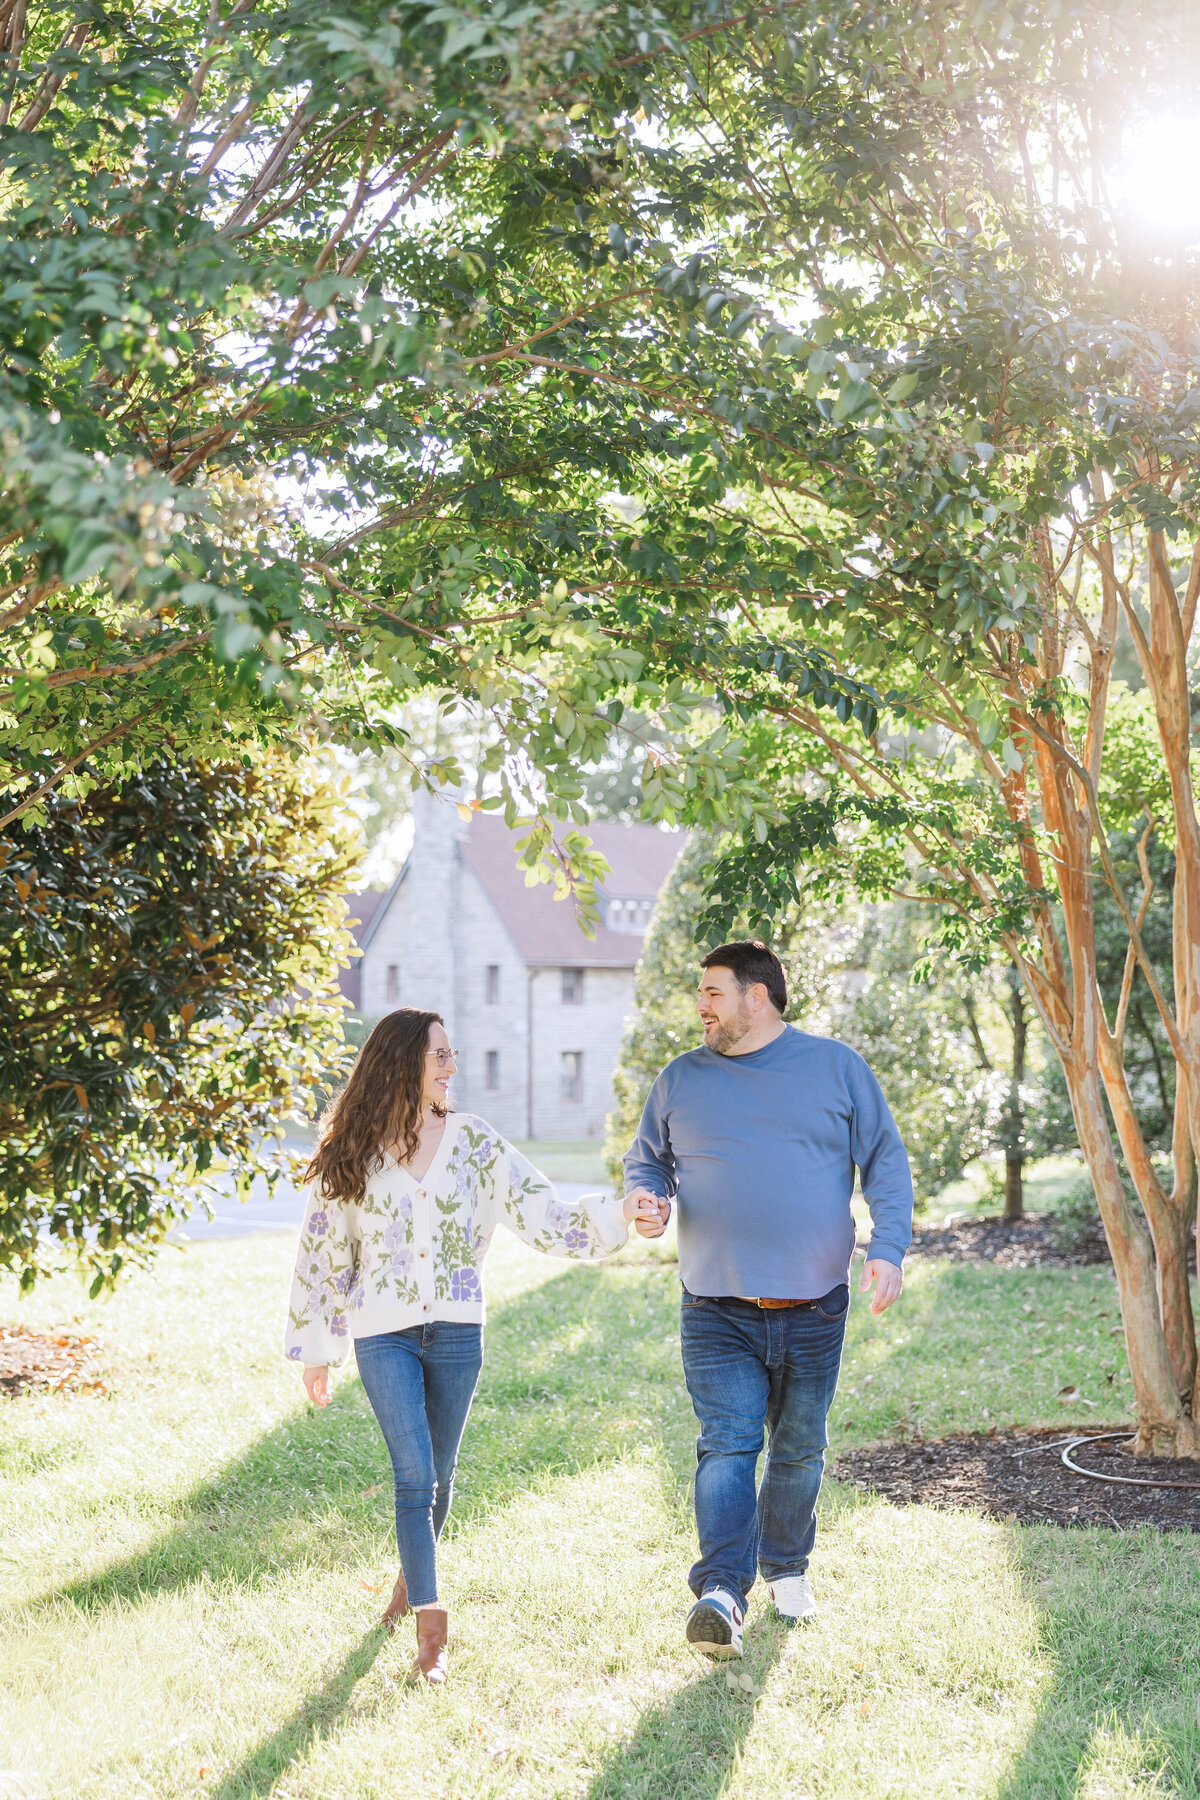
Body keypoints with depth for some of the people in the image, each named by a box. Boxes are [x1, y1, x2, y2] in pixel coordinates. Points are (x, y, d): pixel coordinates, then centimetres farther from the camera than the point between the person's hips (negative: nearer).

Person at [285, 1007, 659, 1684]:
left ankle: (411, 1576, 38)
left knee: (437, 1475, 13)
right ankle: (432, 1623, -5)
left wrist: (617, 1213, -20)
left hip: (456, 1331, 2)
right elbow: (322, 1253, 6)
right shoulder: (350, 1156, -2)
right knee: (415, 1476, -11)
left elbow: (544, 1214, -4)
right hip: (384, 1334, -2)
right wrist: (316, 1351, 8)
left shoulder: (474, 1143, 1)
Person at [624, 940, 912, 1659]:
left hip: (814, 1307, 0)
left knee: (800, 1449, 12)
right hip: (718, 1310, 0)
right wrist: (651, 1199, -7)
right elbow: (648, 1160, 17)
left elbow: (886, 1161, 5)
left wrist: (888, 1248, -8)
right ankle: (721, 1593, -21)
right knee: (727, 1444, -14)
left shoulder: (837, 1067, 3)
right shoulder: (682, 1079, 8)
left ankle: (787, 1568, 31)